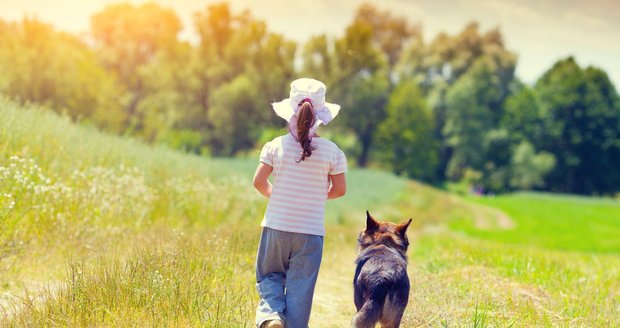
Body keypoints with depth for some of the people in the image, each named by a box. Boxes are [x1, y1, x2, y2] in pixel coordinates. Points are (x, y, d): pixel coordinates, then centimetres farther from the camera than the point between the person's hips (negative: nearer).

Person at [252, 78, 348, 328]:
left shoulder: (276, 146, -6)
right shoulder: (331, 151, -6)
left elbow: (259, 181, -7)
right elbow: (340, 189, -1)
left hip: (276, 226, 1)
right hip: (310, 232, -1)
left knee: (269, 275, 18)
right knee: (300, 288, 7)